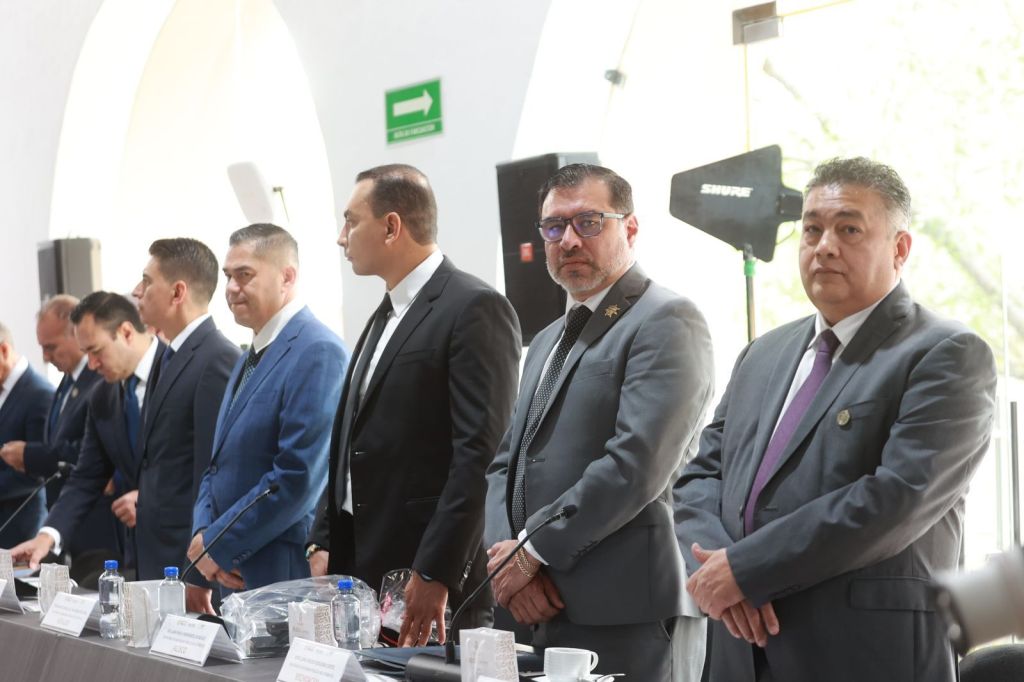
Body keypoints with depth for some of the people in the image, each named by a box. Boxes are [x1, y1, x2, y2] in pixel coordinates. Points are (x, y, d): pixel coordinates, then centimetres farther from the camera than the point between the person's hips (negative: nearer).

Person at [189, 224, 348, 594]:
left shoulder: (318, 352, -14)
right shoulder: (250, 358, 18)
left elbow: (298, 477, -20)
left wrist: (218, 545, -14)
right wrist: (203, 533, 1)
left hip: (286, 576, -8)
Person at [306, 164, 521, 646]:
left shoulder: (475, 309, -11)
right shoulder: (386, 315, 17)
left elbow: (480, 454, -18)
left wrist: (435, 575, -21)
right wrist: (324, 544, 11)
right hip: (360, 569, 8)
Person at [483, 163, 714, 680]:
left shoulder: (666, 322, -8)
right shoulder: (548, 341, 20)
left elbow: (637, 465, -18)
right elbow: (506, 464, 15)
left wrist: (534, 551, -13)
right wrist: (505, 554, -3)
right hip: (544, 613, 8)